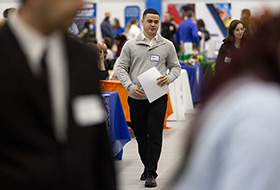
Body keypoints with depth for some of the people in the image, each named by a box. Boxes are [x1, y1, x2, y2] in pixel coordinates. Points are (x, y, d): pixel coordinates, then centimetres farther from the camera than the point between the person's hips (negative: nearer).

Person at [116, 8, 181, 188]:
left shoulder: (167, 45, 6)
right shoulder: (131, 45, 5)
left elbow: (176, 66, 11)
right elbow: (121, 67, 4)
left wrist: (169, 78, -11)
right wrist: (131, 86, -12)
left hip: (158, 97, -1)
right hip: (136, 98, 2)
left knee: (155, 136, -10)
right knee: (141, 136, 10)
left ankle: (150, 173, -8)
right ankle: (148, 167, 27)